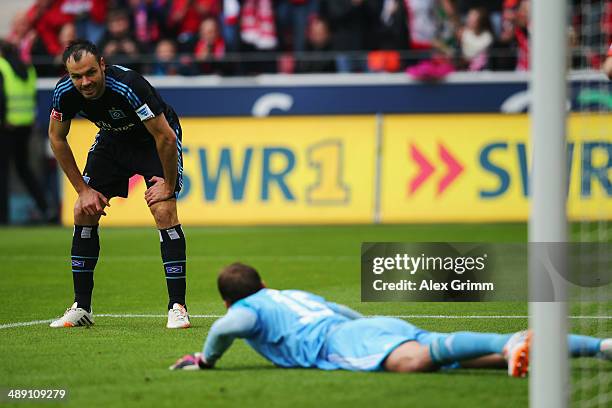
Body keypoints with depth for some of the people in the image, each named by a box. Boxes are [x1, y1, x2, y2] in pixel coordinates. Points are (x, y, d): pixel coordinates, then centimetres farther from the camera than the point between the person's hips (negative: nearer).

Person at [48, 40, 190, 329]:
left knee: (164, 211, -22)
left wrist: (169, 185, -21)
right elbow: (57, 138, -3)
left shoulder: (128, 86, -39)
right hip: (113, 139, 5)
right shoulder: (65, 93, -23)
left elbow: (165, 137, -31)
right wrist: (83, 189, -5)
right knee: (84, 211, -4)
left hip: (154, 140, -5)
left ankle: (177, 307, -16)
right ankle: (81, 308, 5)